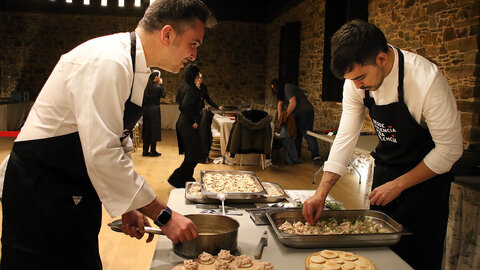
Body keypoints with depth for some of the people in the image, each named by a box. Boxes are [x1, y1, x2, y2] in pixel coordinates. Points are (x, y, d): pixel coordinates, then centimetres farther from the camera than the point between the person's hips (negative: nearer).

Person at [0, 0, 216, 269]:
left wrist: (129, 207, 7)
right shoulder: (107, 62, -24)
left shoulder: (135, 67, 8)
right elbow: (102, 155, -30)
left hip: (74, 193, 9)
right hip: (41, 189, -9)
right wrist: (163, 215, -23)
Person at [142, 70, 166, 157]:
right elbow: (163, 95, 2)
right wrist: (161, 84, 3)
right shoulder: (158, 87, -12)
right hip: (154, 109, -6)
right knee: (154, 129, 2)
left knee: (146, 129, 11)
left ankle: (145, 151, 16)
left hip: (146, 109, 6)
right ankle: (153, 151, 5)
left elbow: (144, 98, 6)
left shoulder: (146, 86, 4)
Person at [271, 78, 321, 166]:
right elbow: (280, 103, 12)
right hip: (297, 116, 10)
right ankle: (297, 155, 19)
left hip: (305, 113, -10)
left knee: (307, 134, -17)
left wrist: (285, 115, -17)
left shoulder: (288, 88, -14)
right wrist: (280, 114, -5)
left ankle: (316, 157, -20)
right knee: (297, 135, 11)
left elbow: (293, 103, -24)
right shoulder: (282, 92, 18)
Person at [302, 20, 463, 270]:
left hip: (426, 175, -5)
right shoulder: (356, 81, -14)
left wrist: (398, 185, -17)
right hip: (386, 169, 5)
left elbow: (449, 150, -21)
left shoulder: (426, 80, -30)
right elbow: (346, 137, -11)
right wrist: (322, 192, -17)